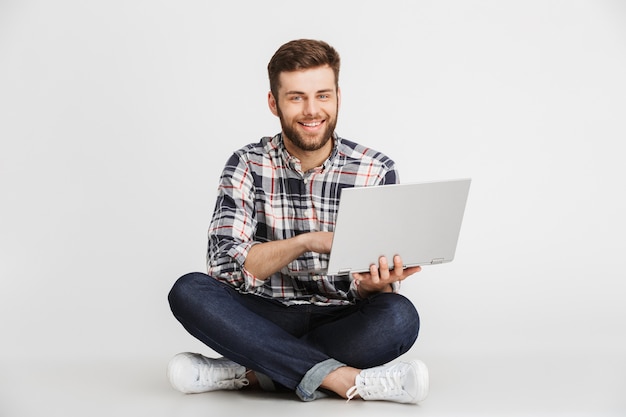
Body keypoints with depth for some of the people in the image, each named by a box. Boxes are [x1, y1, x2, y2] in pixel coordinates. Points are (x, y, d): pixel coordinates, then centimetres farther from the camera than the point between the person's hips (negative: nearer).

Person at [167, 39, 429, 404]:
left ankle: (248, 372, -23)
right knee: (189, 291, -26)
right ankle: (346, 380, -31)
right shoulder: (247, 166, -2)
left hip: (342, 325, 0)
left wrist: (373, 284, -30)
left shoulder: (377, 171, -4)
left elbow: (375, 285, -5)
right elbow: (225, 264, -15)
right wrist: (309, 240, -28)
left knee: (399, 317, -31)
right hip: (268, 319, 1)